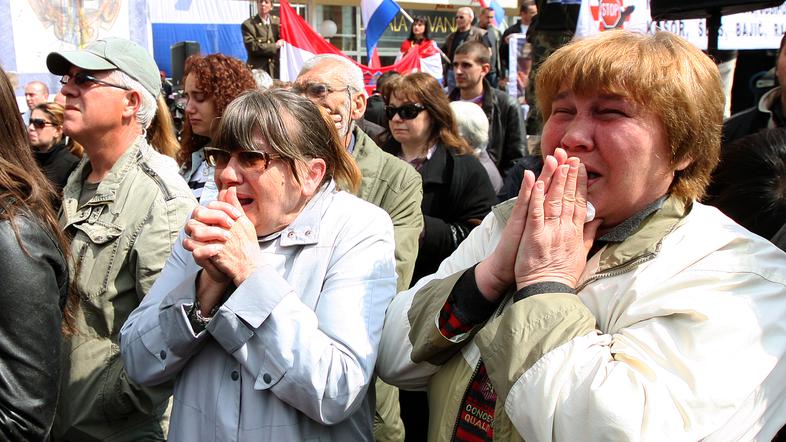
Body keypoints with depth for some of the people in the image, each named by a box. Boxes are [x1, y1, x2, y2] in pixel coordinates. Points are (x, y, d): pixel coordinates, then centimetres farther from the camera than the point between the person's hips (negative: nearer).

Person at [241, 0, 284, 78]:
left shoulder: (277, 22, 11)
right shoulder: (248, 25, -1)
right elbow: (252, 47, -10)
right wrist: (275, 46, -9)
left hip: (275, 69, 3)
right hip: (257, 69, -3)